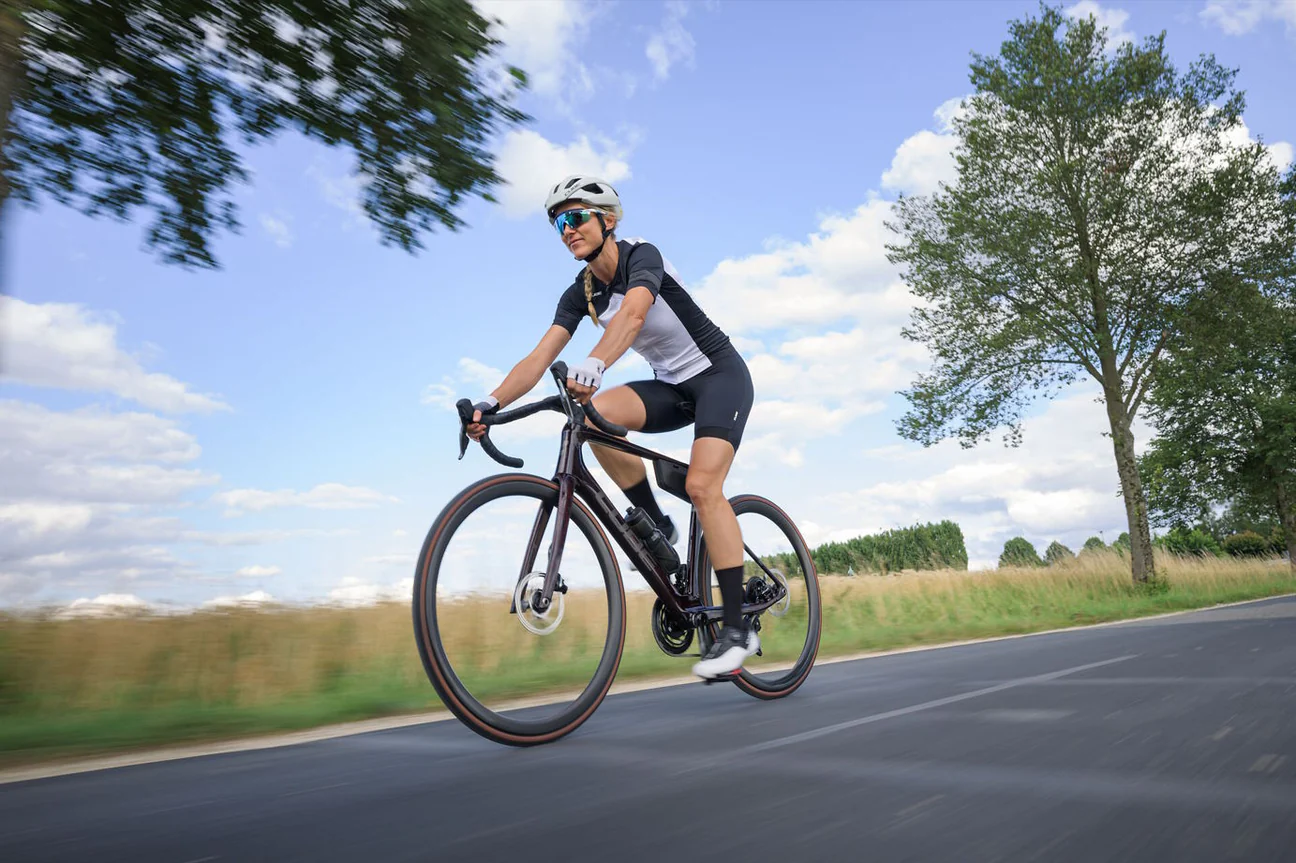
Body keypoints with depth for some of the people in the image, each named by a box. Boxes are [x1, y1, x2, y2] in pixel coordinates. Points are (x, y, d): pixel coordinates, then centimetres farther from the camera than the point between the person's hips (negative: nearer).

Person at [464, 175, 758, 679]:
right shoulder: (580, 293, 0)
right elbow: (539, 358, -11)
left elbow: (634, 313, -40)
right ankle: (657, 525, -6)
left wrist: (595, 364, -58)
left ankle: (737, 629, -15)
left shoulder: (642, 255, -18)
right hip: (672, 386, 6)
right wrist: (490, 403, -26)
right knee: (596, 414, -24)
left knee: (702, 486, -23)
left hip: (719, 374, -5)